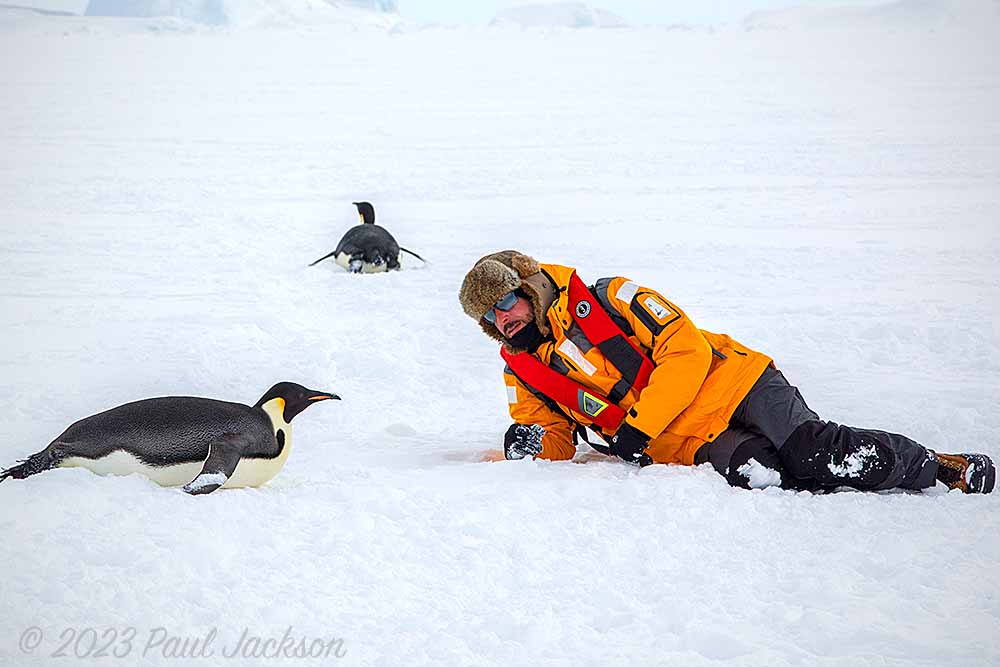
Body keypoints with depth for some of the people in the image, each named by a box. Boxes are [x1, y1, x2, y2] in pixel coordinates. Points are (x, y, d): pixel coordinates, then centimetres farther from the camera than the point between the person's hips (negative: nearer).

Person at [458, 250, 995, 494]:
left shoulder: (607, 300, -4)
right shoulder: (522, 372, 12)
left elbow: (685, 351, -9)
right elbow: (557, 439, 15)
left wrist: (636, 429, -17)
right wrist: (532, 445, -11)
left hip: (729, 384, -2)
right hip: (689, 445, 3)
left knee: (813, 454, -23)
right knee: (751, 474, -31)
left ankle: (936, 466, -3)